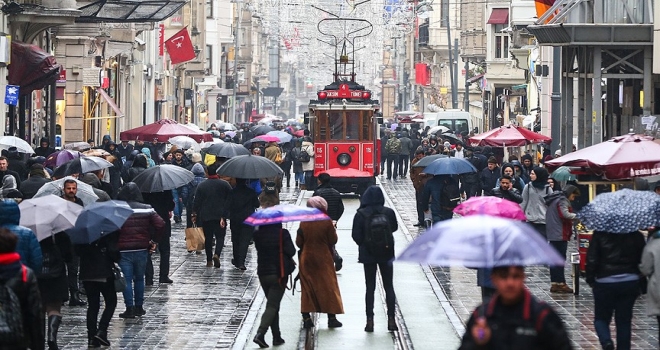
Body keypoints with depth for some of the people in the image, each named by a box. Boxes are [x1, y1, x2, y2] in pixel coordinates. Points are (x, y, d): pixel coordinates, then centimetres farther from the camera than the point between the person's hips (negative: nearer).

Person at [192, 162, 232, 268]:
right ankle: (217, 254, -20)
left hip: (205, 216, 2)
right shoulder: (224, 185, -3)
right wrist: (225, 215, 6)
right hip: (220, 215, -2)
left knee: (208, 237, 10)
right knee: (220, 236, 5)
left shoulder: (201, 186, 1)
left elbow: (197, 202, 3)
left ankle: (209, 261, 11)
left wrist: (195, 214, 12)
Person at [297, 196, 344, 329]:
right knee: (328, 287, 7)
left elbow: (299, 242, -1)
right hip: (324, 258, -2)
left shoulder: (304, 222, -6)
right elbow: (333, 240, -7)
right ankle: (331, 317, 7)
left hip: (306, 258, 2)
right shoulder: (327, 222, -13)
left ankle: (306, 317, 5)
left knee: (307, 287, 9)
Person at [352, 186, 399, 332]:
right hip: (386, 254, 1)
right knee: (389, 287, 10)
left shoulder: (361, 214, -12)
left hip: (368, 254, -1)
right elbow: (394, 228, 8)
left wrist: (363, 245, 7)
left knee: (370, 287, 6)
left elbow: (356, 235, -10)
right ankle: (391, 319, 7)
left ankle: (370, 320, 2)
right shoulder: (389, 213, -8)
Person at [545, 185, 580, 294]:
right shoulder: (562, 201, -12)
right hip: (560, 235, -10)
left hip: (552, 235, 10)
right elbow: (565, 214, -26)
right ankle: (561, 283, -7)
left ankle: (554, 284, 11)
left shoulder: (554, 200, 19)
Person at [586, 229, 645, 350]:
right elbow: (643, 260, 5)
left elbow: (592, 260, -10)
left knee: (601, 318, 10)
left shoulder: (599, 235, -9)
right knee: (624, 321, 10)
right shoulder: (636, 236, -1)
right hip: (630, 283, 2)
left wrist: (590, 279, 2)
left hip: (605, 282, -2)